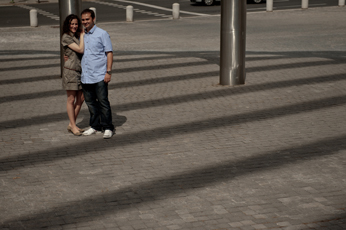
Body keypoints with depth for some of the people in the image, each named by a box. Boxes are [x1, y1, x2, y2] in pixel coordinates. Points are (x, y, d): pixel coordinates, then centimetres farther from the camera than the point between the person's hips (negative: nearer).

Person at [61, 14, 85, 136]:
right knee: (71, 99, 1)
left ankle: (71, 124, 18)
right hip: (70, 70, -8)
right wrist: (82, 36, -6)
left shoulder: (77, 36, 15)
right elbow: (80, 49, -15)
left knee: (80, 99, 8)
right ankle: (73, 126, 8)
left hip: (80, 70, 8)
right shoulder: (66, 37, -10)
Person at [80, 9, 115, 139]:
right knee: (90, 102, 10)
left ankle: (108, 128, 3)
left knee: (103, 102, -4)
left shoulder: (102, 34, -2)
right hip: (85, 76, 6)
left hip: (99, 76, -6)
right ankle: (95, 126, 21)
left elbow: (109, 53, -4)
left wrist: (108, 72, -11)